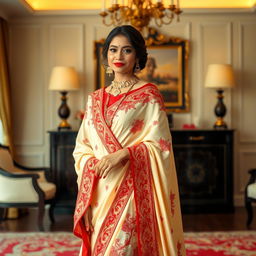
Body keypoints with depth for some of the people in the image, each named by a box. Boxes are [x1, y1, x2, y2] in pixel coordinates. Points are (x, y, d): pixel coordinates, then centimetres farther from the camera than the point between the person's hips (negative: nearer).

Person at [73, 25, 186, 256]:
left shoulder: (148, 95, -2)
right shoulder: (96, 99, 12)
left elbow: (160, 145, -7)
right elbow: (82, 148, 12)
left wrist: (123, 154, -19)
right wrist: (91, 166, -5)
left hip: (133, 189, -5)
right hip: (100, 190, 5)